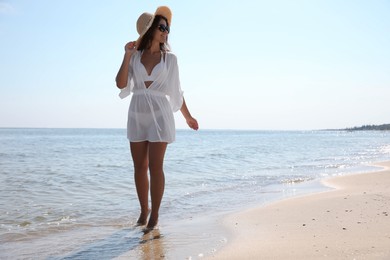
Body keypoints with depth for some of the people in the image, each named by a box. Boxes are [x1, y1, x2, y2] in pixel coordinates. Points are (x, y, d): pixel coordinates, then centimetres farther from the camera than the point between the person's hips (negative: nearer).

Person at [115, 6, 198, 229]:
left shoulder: (170, 58, 4)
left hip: (160, 116, -2)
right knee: (140, 167, 7)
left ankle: (155, 215, 2)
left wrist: (188, 117, 15)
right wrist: (127, 55, -9)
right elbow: (121, 84, -4)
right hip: (137, 116, 2)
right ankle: (144, 211, 21)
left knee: (155, 167, -8)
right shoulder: (135, 56, 6)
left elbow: (176, 91, 11)